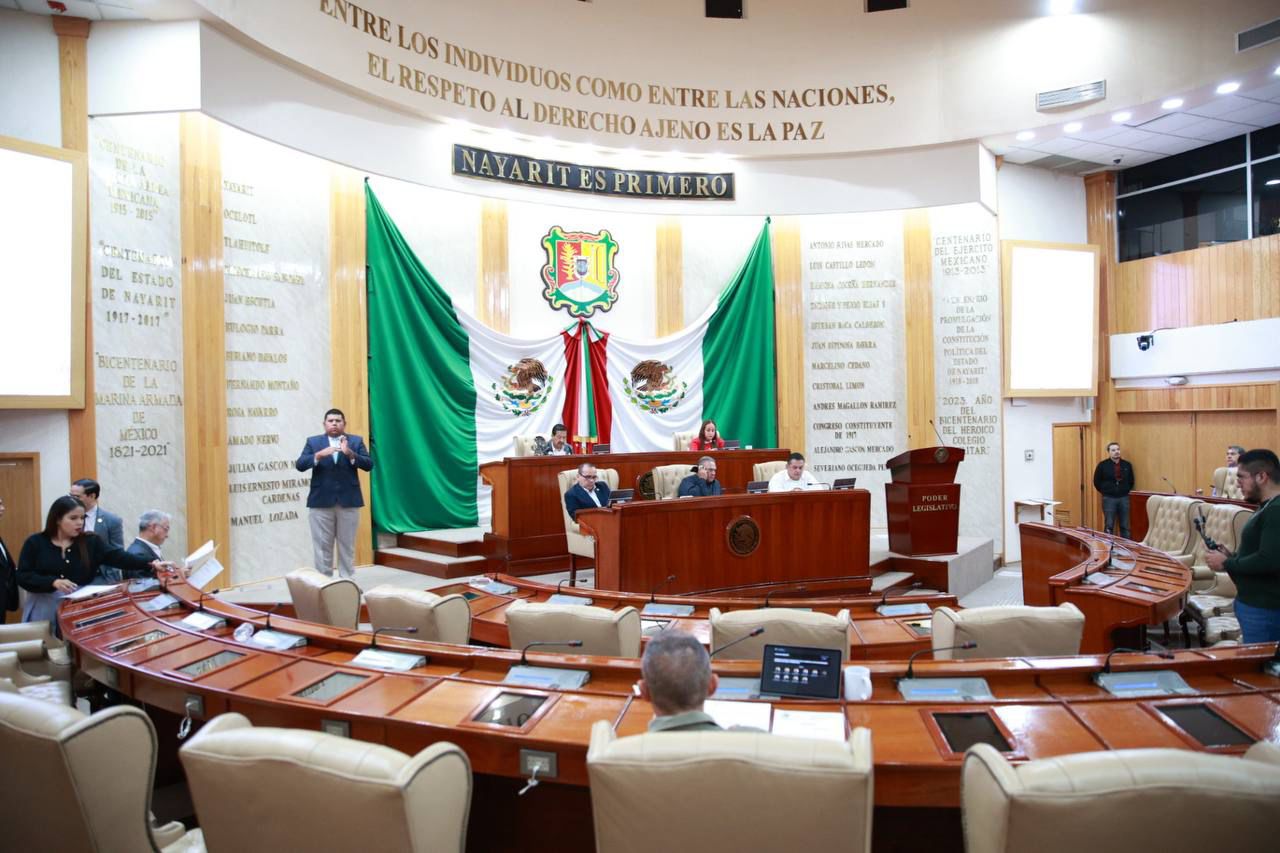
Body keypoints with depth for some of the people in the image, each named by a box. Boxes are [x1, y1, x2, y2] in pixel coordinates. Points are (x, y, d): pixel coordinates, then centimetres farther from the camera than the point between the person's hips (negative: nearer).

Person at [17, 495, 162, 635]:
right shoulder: (35, 543, -1)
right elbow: (22, 577, -5)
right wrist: (53, 582, -21)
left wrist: (150, 564, -26)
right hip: (45, 608, -1)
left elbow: (118, 556, -11)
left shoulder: (90, 542, 0)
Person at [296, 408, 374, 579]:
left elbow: (369, 465, -4)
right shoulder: (313, 442, 7)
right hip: (321, 501, 0)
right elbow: (300, 465, -3)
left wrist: (350, 454, -19)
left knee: (347, 546, 7)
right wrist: (319, 455, -19)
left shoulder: (356, 441, 6)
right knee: (322, 546, 5)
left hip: (348, 501, 0)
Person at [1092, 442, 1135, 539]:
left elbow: (1131, 481, 16)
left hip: (1124, 498, 3)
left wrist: (1125, 491, 8)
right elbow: (1097, 482, 3)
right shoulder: (1103, 465, -3)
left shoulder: (1127, 465, 6)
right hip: (1109, 499, -3)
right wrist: (1105, 492, 2)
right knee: (1109, 526, 2)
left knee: (1125, 526, 8)